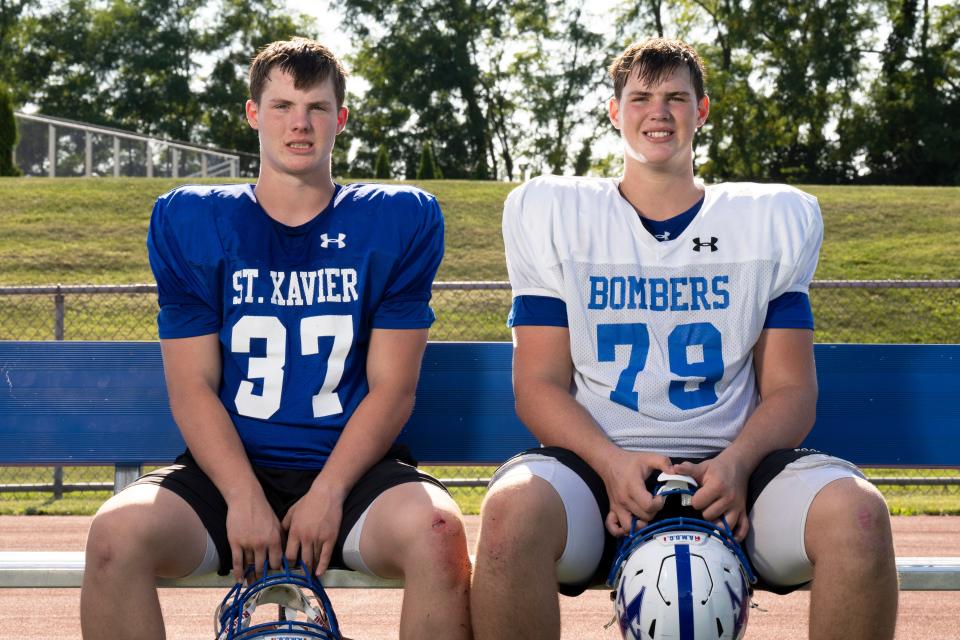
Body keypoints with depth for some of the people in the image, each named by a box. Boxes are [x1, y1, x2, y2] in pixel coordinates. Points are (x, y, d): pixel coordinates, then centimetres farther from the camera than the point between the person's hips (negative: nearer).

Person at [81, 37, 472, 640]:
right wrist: (245, 499, -14)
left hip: (351, 467, -1)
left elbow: (391, 387, 0)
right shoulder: (189, 222, 7)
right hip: (229, 471, 1)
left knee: (435, 529, -34)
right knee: (118, 532, -30)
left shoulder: (400, 219, 6)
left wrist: (326, 494, -13)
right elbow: (193, 387, 1)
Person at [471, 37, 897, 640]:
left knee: (856, 511, -32)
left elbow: (789, 389, 10)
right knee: (512, 509, -36)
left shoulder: (775, 218, 14)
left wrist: (736, 463, -13)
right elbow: (540, 382, 6)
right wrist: (612, 463, -15)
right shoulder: (552, 213, 12)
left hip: (728, 469, 1)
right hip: (599, 460, -1)